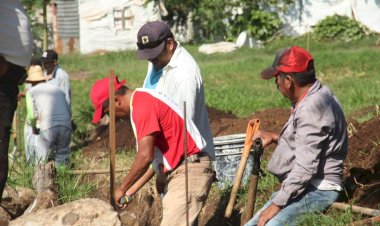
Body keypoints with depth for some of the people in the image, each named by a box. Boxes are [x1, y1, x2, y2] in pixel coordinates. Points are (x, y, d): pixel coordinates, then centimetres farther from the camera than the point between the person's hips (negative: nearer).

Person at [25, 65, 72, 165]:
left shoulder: (32, 91, 14)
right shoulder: (58, 89, 26)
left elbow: (32, 115, 4)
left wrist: (34, 127, 22)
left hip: (48, 126, -4)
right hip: (66, 125, 4)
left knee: (41, 160, 3)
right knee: (62, 159, 11)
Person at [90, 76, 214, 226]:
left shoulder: (142, 105, -15)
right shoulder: (144, 101, 17)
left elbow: (145, 157, -21)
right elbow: (154, 157, 20)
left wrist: (122, 188, -9)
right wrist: (130, 192, 19)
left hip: (189, 171, -11)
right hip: (182, 172, 11)